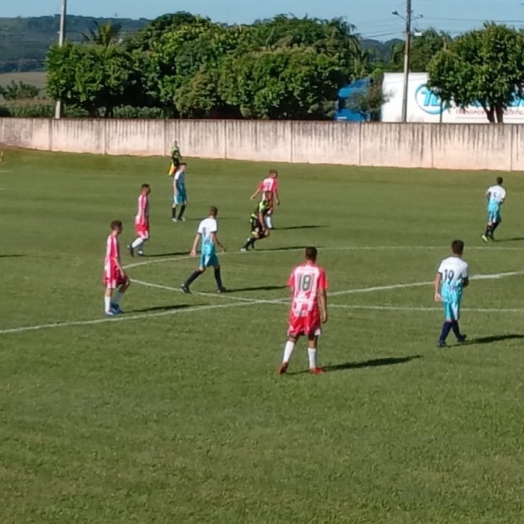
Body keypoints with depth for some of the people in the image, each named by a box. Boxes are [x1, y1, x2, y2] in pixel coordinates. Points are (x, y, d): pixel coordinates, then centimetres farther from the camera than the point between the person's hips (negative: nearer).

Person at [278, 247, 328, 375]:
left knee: (293, 336, 11)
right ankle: (313, 367, 13)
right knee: (313, 337, 8)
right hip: (311, 307, -3)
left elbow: (292, 291, 5)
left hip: (297, 306, 3)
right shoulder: (319, 271, -5)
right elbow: (321, 293, -9)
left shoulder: (296, 270, 4)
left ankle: (285, 361, -5)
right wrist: (324, 311, -6)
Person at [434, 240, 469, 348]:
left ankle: (458, 336, 39)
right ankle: (441, 340, -13)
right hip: (455, 293, -5)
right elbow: (466, 283, 0)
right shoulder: (463, 265, -8)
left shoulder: (444, 262, 2)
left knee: (452, 315, 20)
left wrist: (437, 292, -3)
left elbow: (438, 278, -4)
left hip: (444, 292, 5)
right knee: (450, 318, -3)